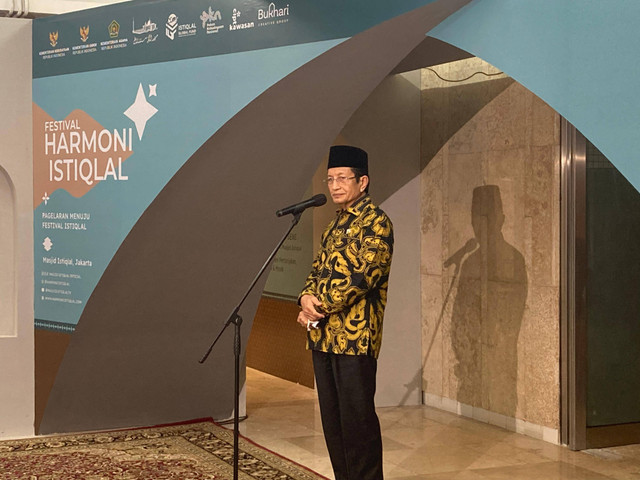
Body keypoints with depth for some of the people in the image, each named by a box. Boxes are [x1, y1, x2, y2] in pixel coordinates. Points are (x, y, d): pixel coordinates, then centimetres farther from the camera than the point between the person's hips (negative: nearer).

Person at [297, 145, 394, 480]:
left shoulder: (375, 222, -8)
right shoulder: (334, 225, 19)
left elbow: (363, 275, -18)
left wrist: (319, 307, -14)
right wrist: (307, 298, -3)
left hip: (355, 336, -8)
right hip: (322, 335, 8)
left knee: (357, 418, -4)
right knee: (332, 418, 12)